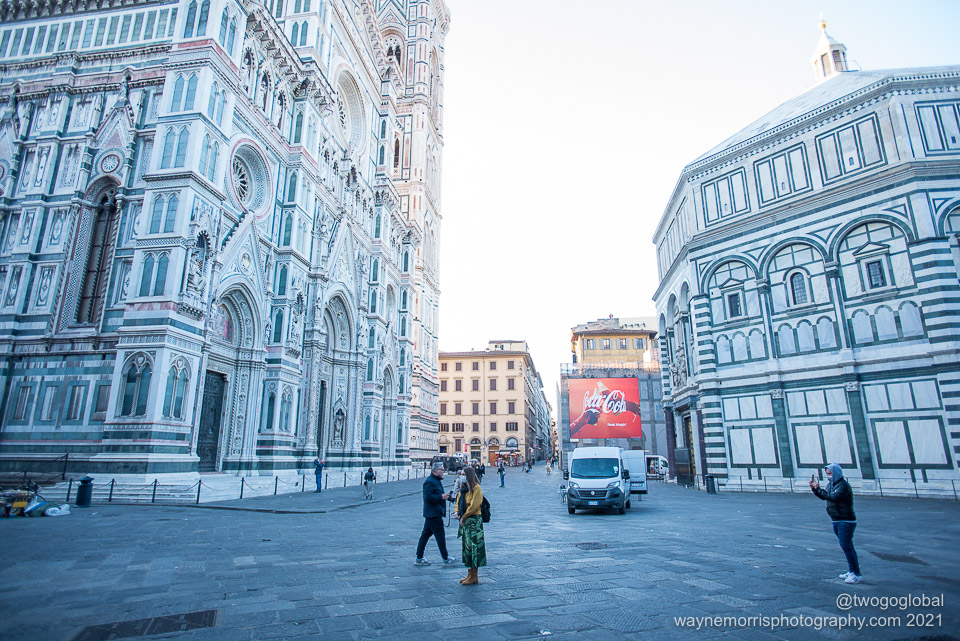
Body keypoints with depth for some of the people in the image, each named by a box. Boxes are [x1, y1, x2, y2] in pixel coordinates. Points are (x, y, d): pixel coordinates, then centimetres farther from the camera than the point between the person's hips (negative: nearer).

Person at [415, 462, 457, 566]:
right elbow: (428, 497, -24)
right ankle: (446, 559, 9)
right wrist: (441, 497, -21)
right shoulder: (430, 482, -17)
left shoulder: (436, 481, 17)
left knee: (426, 534, 12)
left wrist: (446, 496, 11)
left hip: (431, 514, 10)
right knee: (440, 536, -1)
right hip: (433, 514, -10)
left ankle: (419, 558, 18)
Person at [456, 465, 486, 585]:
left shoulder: (476, 488, -14)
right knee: (466, 547, 13)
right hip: (465, 521, 9)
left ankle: (474, 577, 3)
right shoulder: (464, 488, 11)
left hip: (474, 521, -9)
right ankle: (470, 573, 23)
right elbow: (459, 502, 17)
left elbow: (474, 506, -18)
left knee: (473, 547, -4)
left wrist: (464, 517, -12)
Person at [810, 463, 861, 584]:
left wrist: (818, 489, -27)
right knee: (847, 546, 15)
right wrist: (814, 488, 1)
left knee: (845, 546, -10)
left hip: (846, 521, -9)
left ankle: (856, 574, -4)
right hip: (836, 521, 9)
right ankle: (851, 571, 24)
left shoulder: (844, 486, -17)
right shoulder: (830, 484, 10)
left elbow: (833, 497, -29)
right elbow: (823, 496, 15)